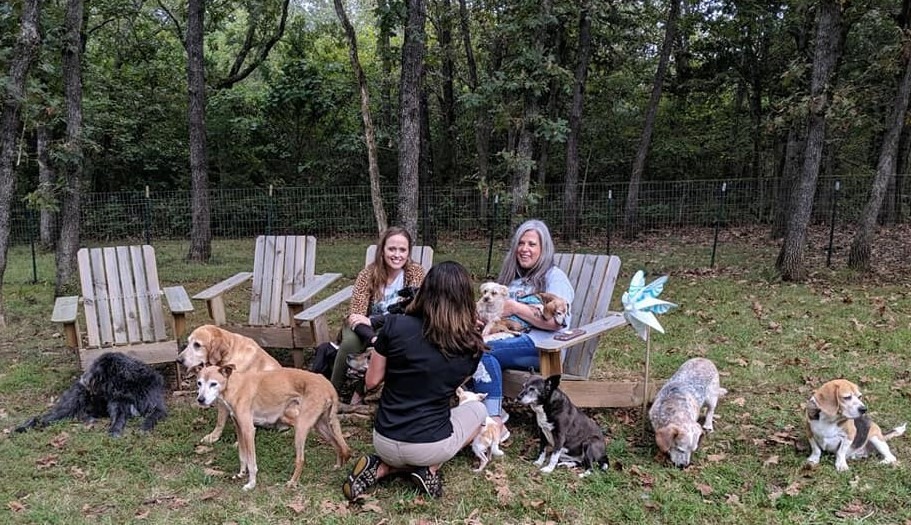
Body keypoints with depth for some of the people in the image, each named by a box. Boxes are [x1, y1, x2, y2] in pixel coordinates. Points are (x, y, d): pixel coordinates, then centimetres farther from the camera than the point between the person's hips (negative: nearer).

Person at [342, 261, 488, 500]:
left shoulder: (395, 326, -10)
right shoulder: (472, 344, -7)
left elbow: (371, 382, 0)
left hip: (384, 442, 3)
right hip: (431, 447, -2)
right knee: (478, 409, 26)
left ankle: (382, 467, 7)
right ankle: (430, 467, 7)